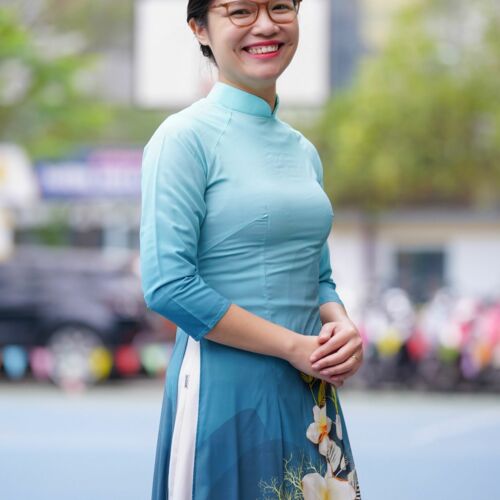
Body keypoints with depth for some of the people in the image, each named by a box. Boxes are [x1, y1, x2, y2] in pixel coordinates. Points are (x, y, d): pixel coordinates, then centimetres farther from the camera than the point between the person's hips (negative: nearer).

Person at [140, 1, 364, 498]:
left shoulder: (304, 151, 12)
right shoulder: (184, 137, -9)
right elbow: (167, 286, -17)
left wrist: (343, 327, -4)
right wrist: (294, 346, -16)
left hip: (312, 398, 7)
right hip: (226, 393, -6)